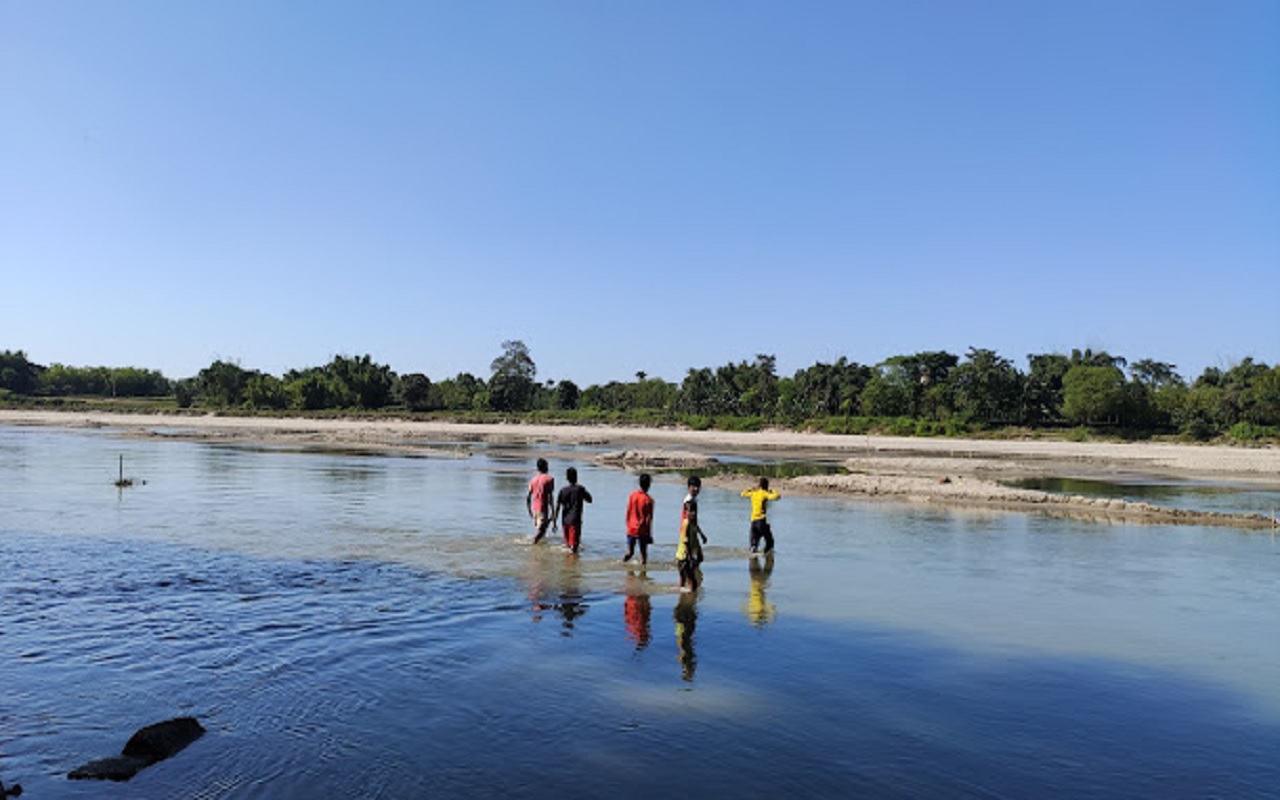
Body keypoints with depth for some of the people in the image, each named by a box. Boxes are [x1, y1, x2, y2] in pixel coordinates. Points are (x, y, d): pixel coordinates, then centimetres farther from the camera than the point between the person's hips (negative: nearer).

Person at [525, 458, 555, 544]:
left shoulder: (533, 480, 9)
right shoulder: (549, 479, -6)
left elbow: (528, 497, 9)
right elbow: (550, 496, -14)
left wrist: (529, 510, 19)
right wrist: (552, 511, -10)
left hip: (534, 508, 6)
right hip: (543, 508, -6)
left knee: (537, 529, 19)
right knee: (541, 530, -11)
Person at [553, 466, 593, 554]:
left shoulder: (563, 491, 0)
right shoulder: (580, 489, -6)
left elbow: (557, 507, -3)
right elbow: (589, 500, 7)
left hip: (565, 520, 4)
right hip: (575, 520, -4)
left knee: (567, 542, 20)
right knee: (574, 542, -7)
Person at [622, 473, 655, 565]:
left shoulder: (632, 495, -1)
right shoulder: (648, 500, -15)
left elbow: (628, 512, 4)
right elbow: (649, 518, -13)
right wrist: (649, 534, -5)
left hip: (631, 529, 4)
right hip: (642, 531, -4)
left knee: (630, 551, 18)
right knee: (643, 553, 6)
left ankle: (628, 555, -6)